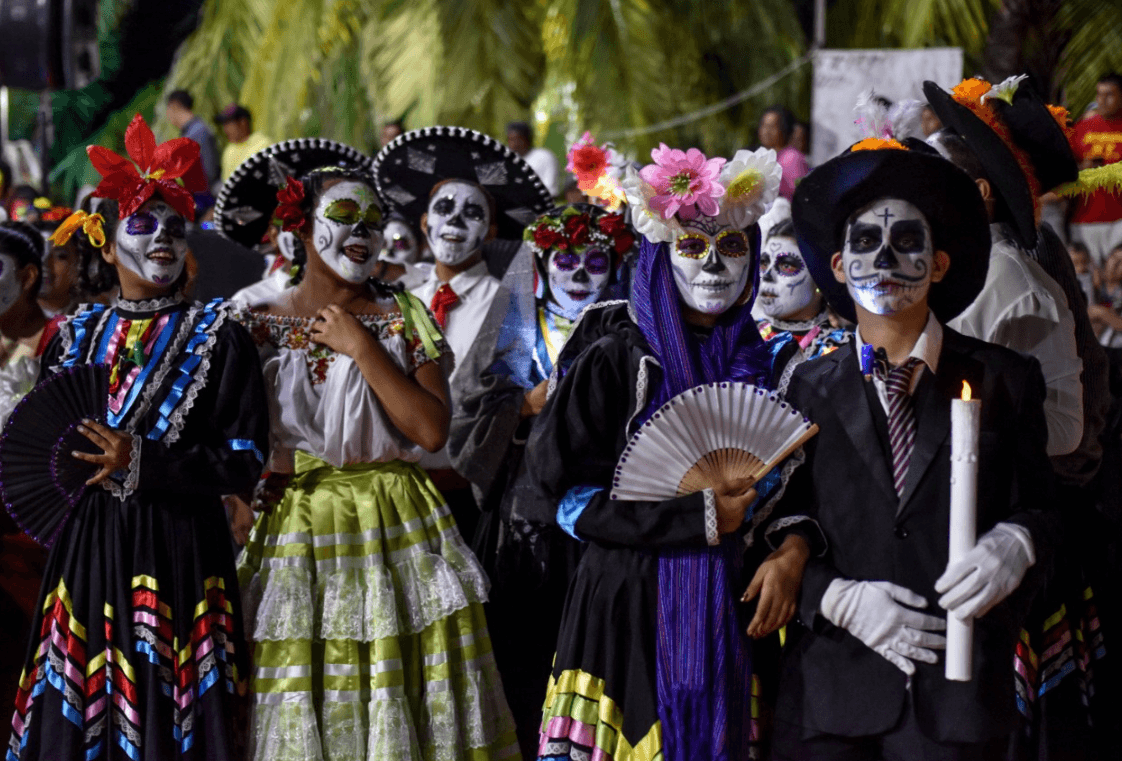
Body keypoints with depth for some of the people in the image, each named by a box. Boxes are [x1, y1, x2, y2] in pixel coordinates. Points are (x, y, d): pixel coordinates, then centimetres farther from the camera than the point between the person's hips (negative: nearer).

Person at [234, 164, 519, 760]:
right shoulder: (262, 324, 6)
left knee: (397, 704, -5)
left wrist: (361, 347, -8)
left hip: (394, 529, 0)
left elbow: (432, 431, -8)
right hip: (293, 529, 0)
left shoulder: (402, 318, 5)